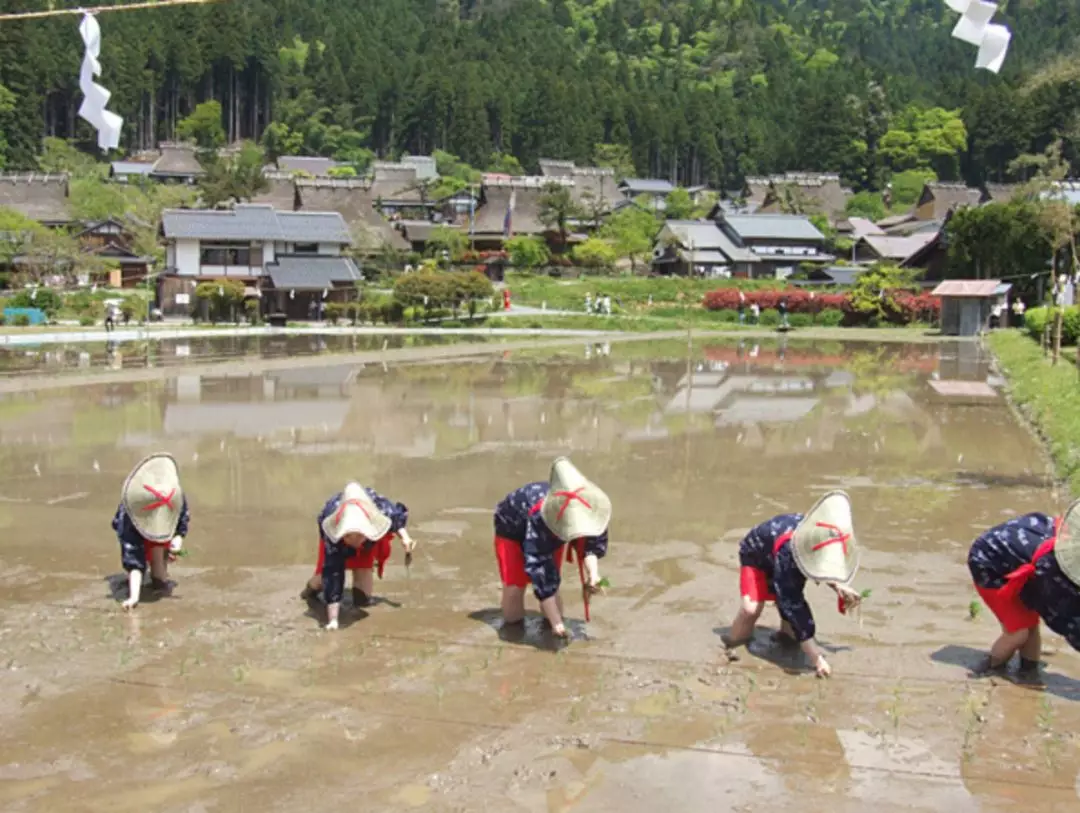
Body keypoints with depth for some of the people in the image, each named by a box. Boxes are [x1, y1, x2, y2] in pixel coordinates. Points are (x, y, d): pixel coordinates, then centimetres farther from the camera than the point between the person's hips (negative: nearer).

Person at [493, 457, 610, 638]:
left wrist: (593, 575, -44)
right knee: (515, 587, -13)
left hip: (552, 532, 5)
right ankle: (514, 630, 8)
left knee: (553, 586, -7)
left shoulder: (589, 508, -35)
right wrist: (556, 622, -47)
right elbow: (540, 570, -47)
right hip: (513, 529, -4)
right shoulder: (539, 520, -50)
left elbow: (592, 544, -21)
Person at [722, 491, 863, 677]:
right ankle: (734, 642, 1)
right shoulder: (786, 555, -47)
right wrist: (814, 656, -44)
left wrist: (838, 586, -23)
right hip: (755, 556, -6)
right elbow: (792, 605, -44)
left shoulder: (820, 538, -30)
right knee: (752, 607, -24)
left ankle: (787, 635, 18)